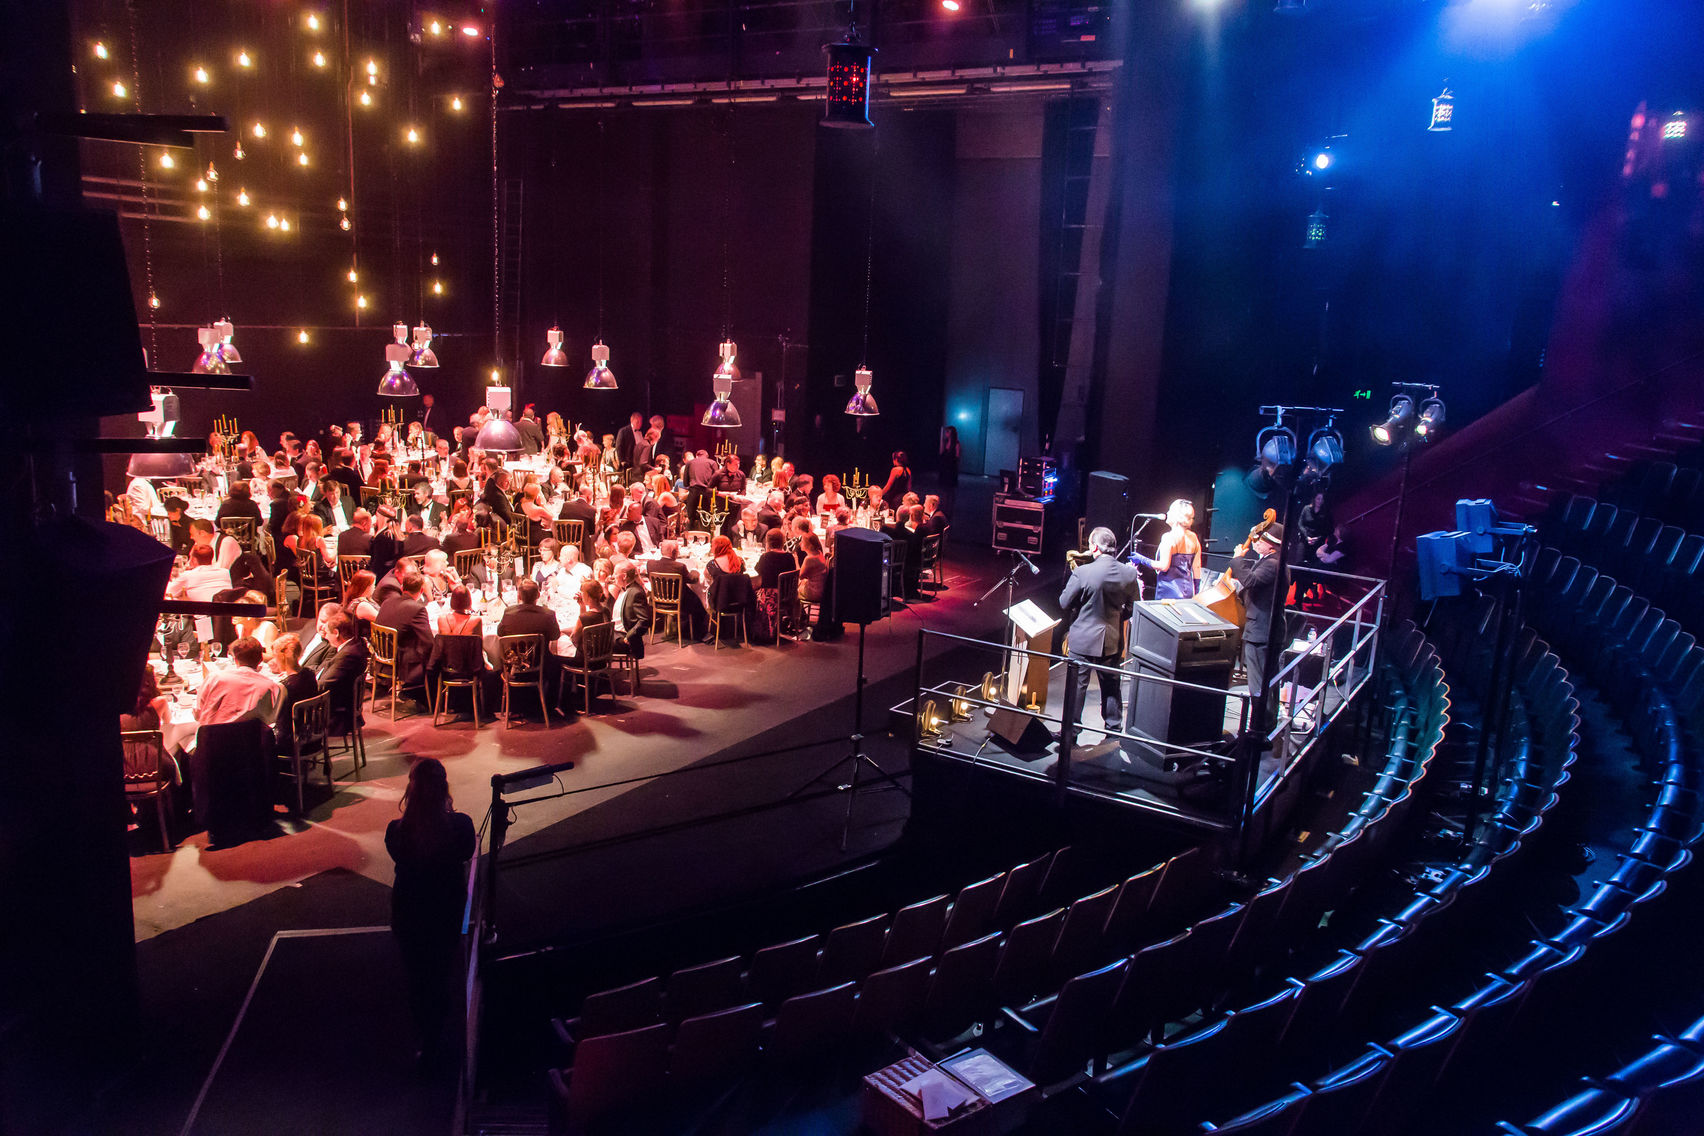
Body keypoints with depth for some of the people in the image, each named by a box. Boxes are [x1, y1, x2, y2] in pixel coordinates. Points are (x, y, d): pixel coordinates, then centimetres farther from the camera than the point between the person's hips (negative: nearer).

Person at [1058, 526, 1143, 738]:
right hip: (1113, 641, 4)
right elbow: (1133, 607, 4)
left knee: (1076, 686, 7)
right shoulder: (1129, 573, -6)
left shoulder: (1082, 573, -20)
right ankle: (1114, 728, 29)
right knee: (1111, 686, 18)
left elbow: (1064, 603, -11)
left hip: (1083, 639, -4)